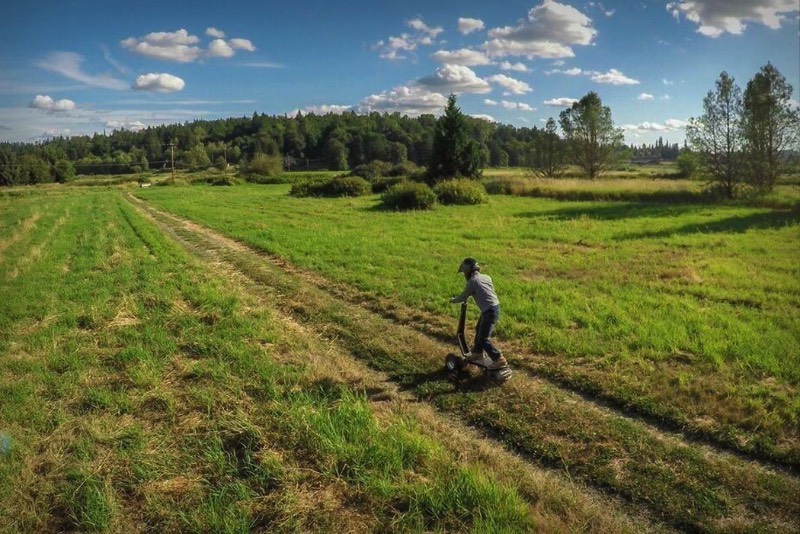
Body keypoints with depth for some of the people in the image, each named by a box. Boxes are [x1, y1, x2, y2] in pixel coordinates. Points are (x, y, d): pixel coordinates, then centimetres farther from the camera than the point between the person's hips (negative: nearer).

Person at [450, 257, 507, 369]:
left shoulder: (472, 281, -12)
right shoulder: (486, 277, 10)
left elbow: (463, 297, -2)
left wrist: (453, 300, 17)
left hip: (490, 311, -9)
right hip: (495, 307, 9)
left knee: (484, 338, -4)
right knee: (479, 330, 25)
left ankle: (499, 360, -2)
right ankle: (477, 353, 39)